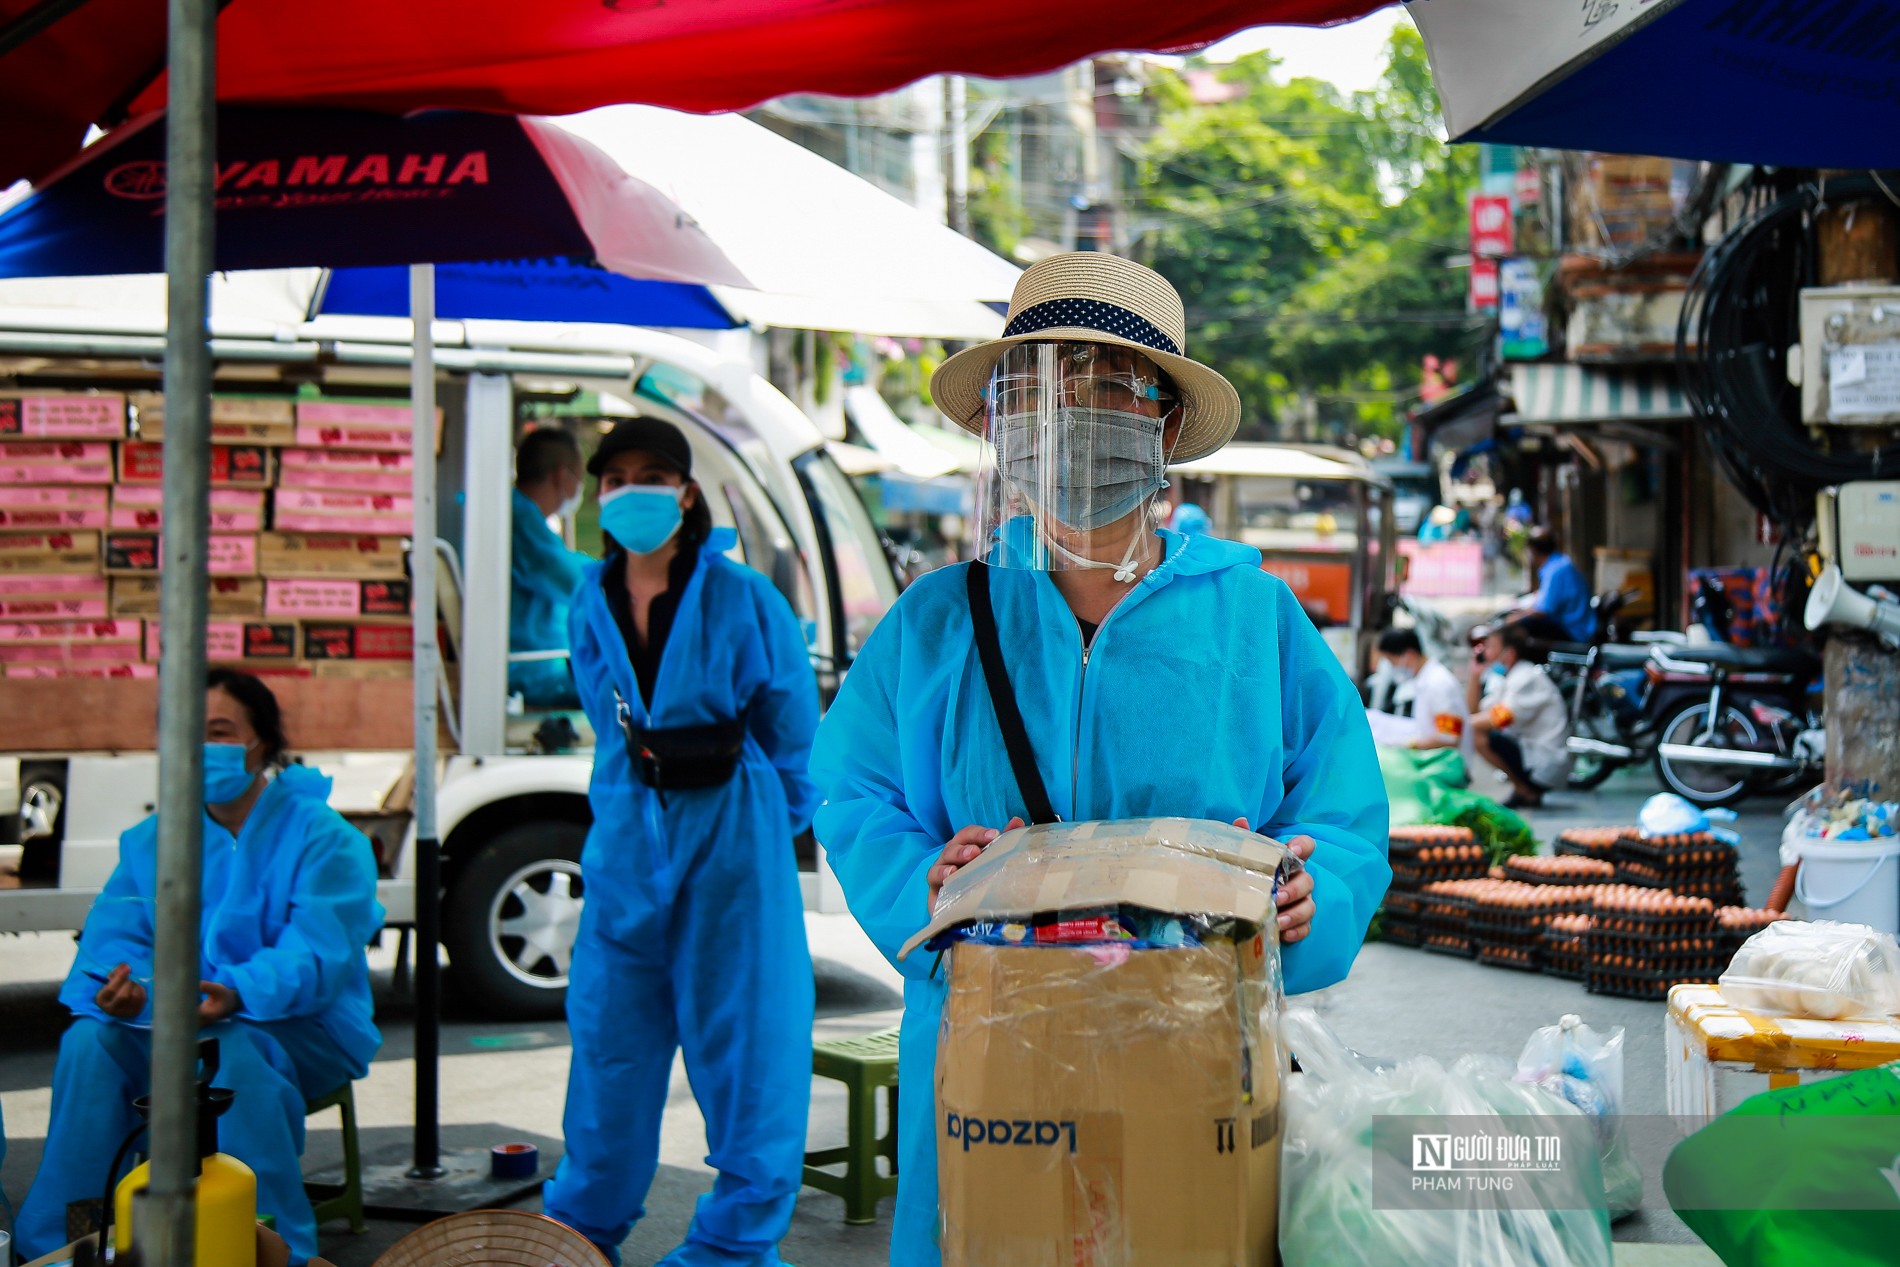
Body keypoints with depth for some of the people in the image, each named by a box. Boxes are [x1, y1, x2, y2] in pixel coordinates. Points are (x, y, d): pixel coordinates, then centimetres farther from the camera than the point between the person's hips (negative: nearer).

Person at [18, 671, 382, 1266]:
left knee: (236, 1050, -37)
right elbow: (115, 933, -2)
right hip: (174, 1025, 4)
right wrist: (121, 986, -27)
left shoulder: (322, 837, -8)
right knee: (89, 1042, -23)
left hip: (302, 1030, -4)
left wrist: (237, 994, -39)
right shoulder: (151, 840, 9)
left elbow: (315, 954, -20)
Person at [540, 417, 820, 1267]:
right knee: (610, 1028, 9)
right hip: (627, 837, 4)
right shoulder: (589, 605, 8)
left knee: (744, 1034, -2)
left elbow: (793, 735, 3)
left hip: (732, 834, -4)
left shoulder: (741, 600, -6)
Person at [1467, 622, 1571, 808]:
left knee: (1479, 736, -20)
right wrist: (1476, 676, 2)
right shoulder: (1509, 677, 13)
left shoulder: (1527, 678, -15)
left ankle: (1526, 792, -6)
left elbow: (1502, 718, -25)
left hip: (1546, 765, -10)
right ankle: (1528, 789, 11)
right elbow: (1476, 712, 11)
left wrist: (1463, 723, -17)